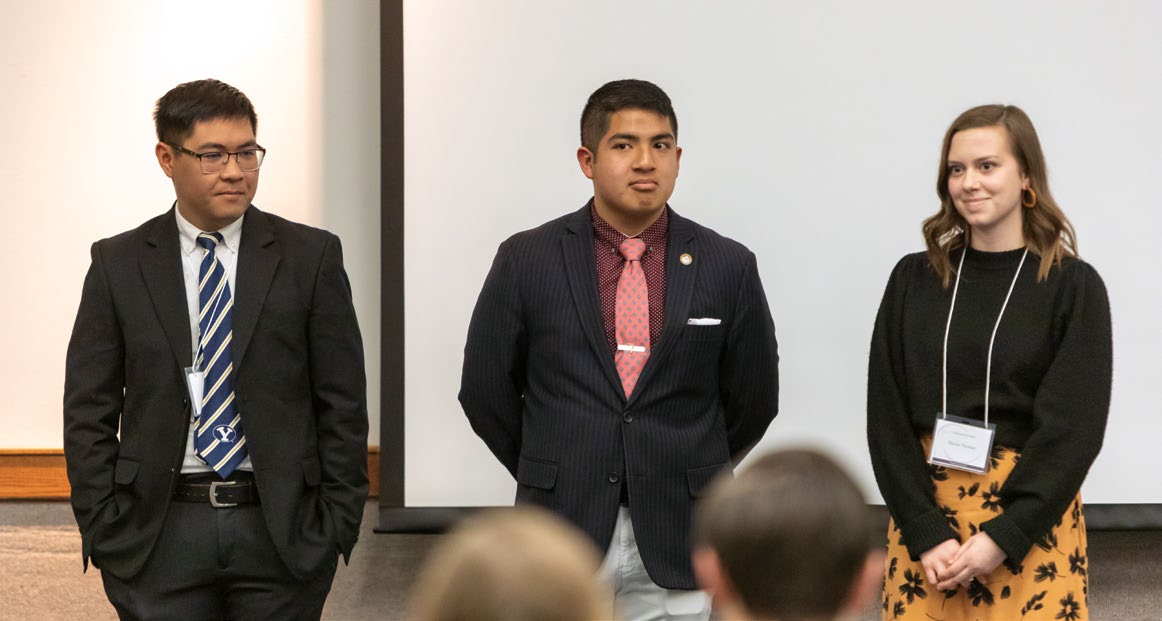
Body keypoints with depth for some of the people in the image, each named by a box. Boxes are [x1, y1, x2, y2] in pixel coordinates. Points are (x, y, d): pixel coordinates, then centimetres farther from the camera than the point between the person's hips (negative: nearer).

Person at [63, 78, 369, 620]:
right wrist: (103, 532, -2)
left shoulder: (311, 257, 3)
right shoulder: (119, 265, 4)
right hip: (160, 534, 0)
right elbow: (89, 412, 5)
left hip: (283, 532, 0)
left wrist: (338, 524, -2)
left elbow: (343, 405, 3)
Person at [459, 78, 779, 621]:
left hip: (678, 544, 1)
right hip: (561, 531, 0)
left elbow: (753, 399, 12)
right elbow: (485, 391, 8)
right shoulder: (526, 260, 1)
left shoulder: (728, 266, 3)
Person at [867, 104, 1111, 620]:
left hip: (1032, 522, -2)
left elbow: (1074, 427, -9)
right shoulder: (913, 280, 3)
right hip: (923, 509, 2)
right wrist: (927, 533, -12)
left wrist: (1003, 536, -17)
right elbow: (887, 414, -1)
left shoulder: (1074, 287, -4)